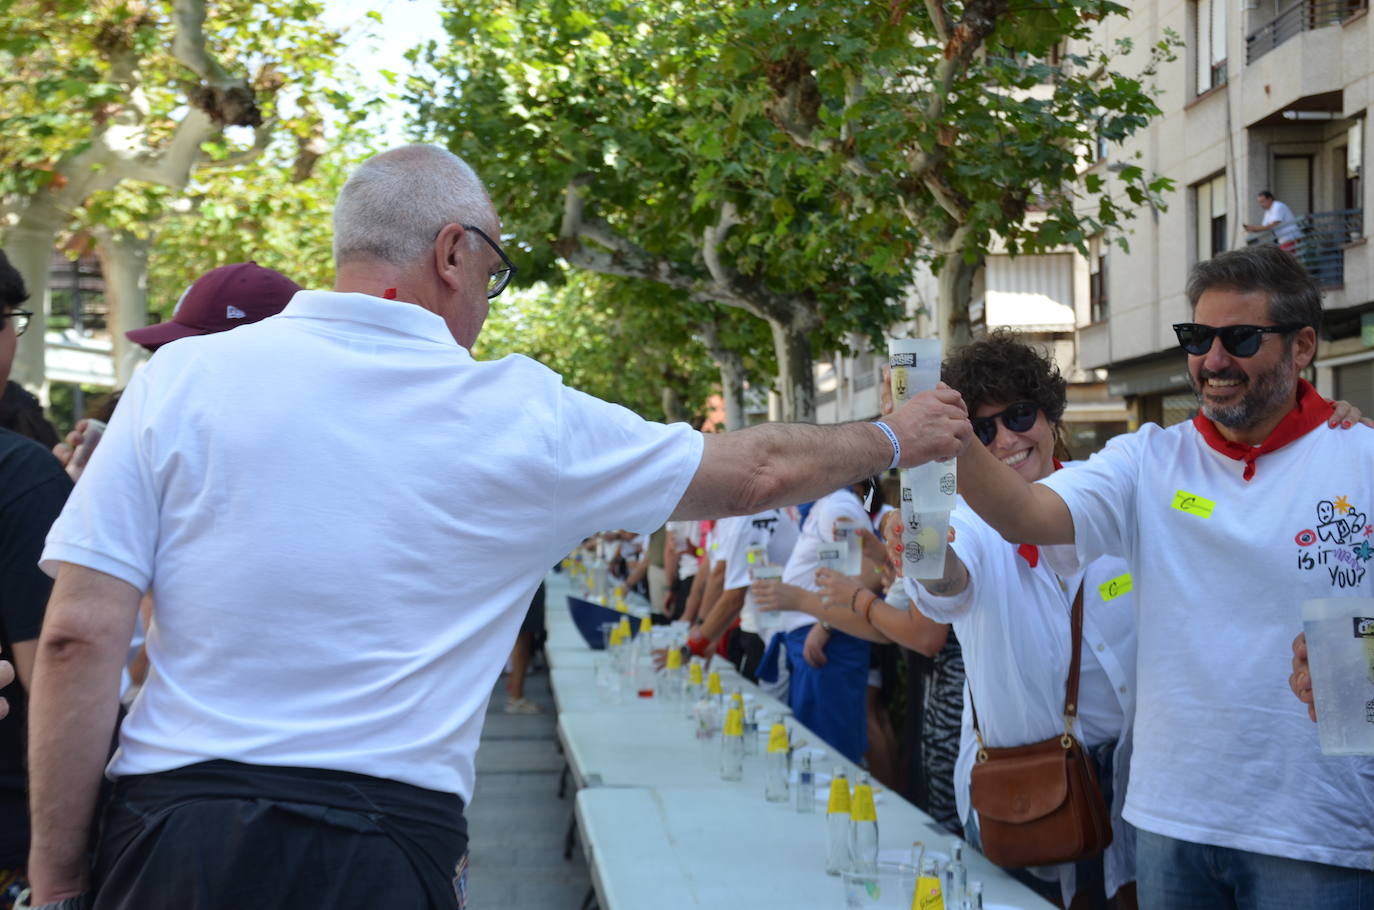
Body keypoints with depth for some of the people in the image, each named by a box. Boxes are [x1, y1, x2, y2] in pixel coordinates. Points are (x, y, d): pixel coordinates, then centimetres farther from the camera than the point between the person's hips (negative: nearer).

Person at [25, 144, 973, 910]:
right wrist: (897, 437, 31)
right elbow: (759, 472, 12)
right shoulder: (521, 417, 0)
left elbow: (79, 637, -5)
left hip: (170, 825, 2)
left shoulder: (181, 378, 0)